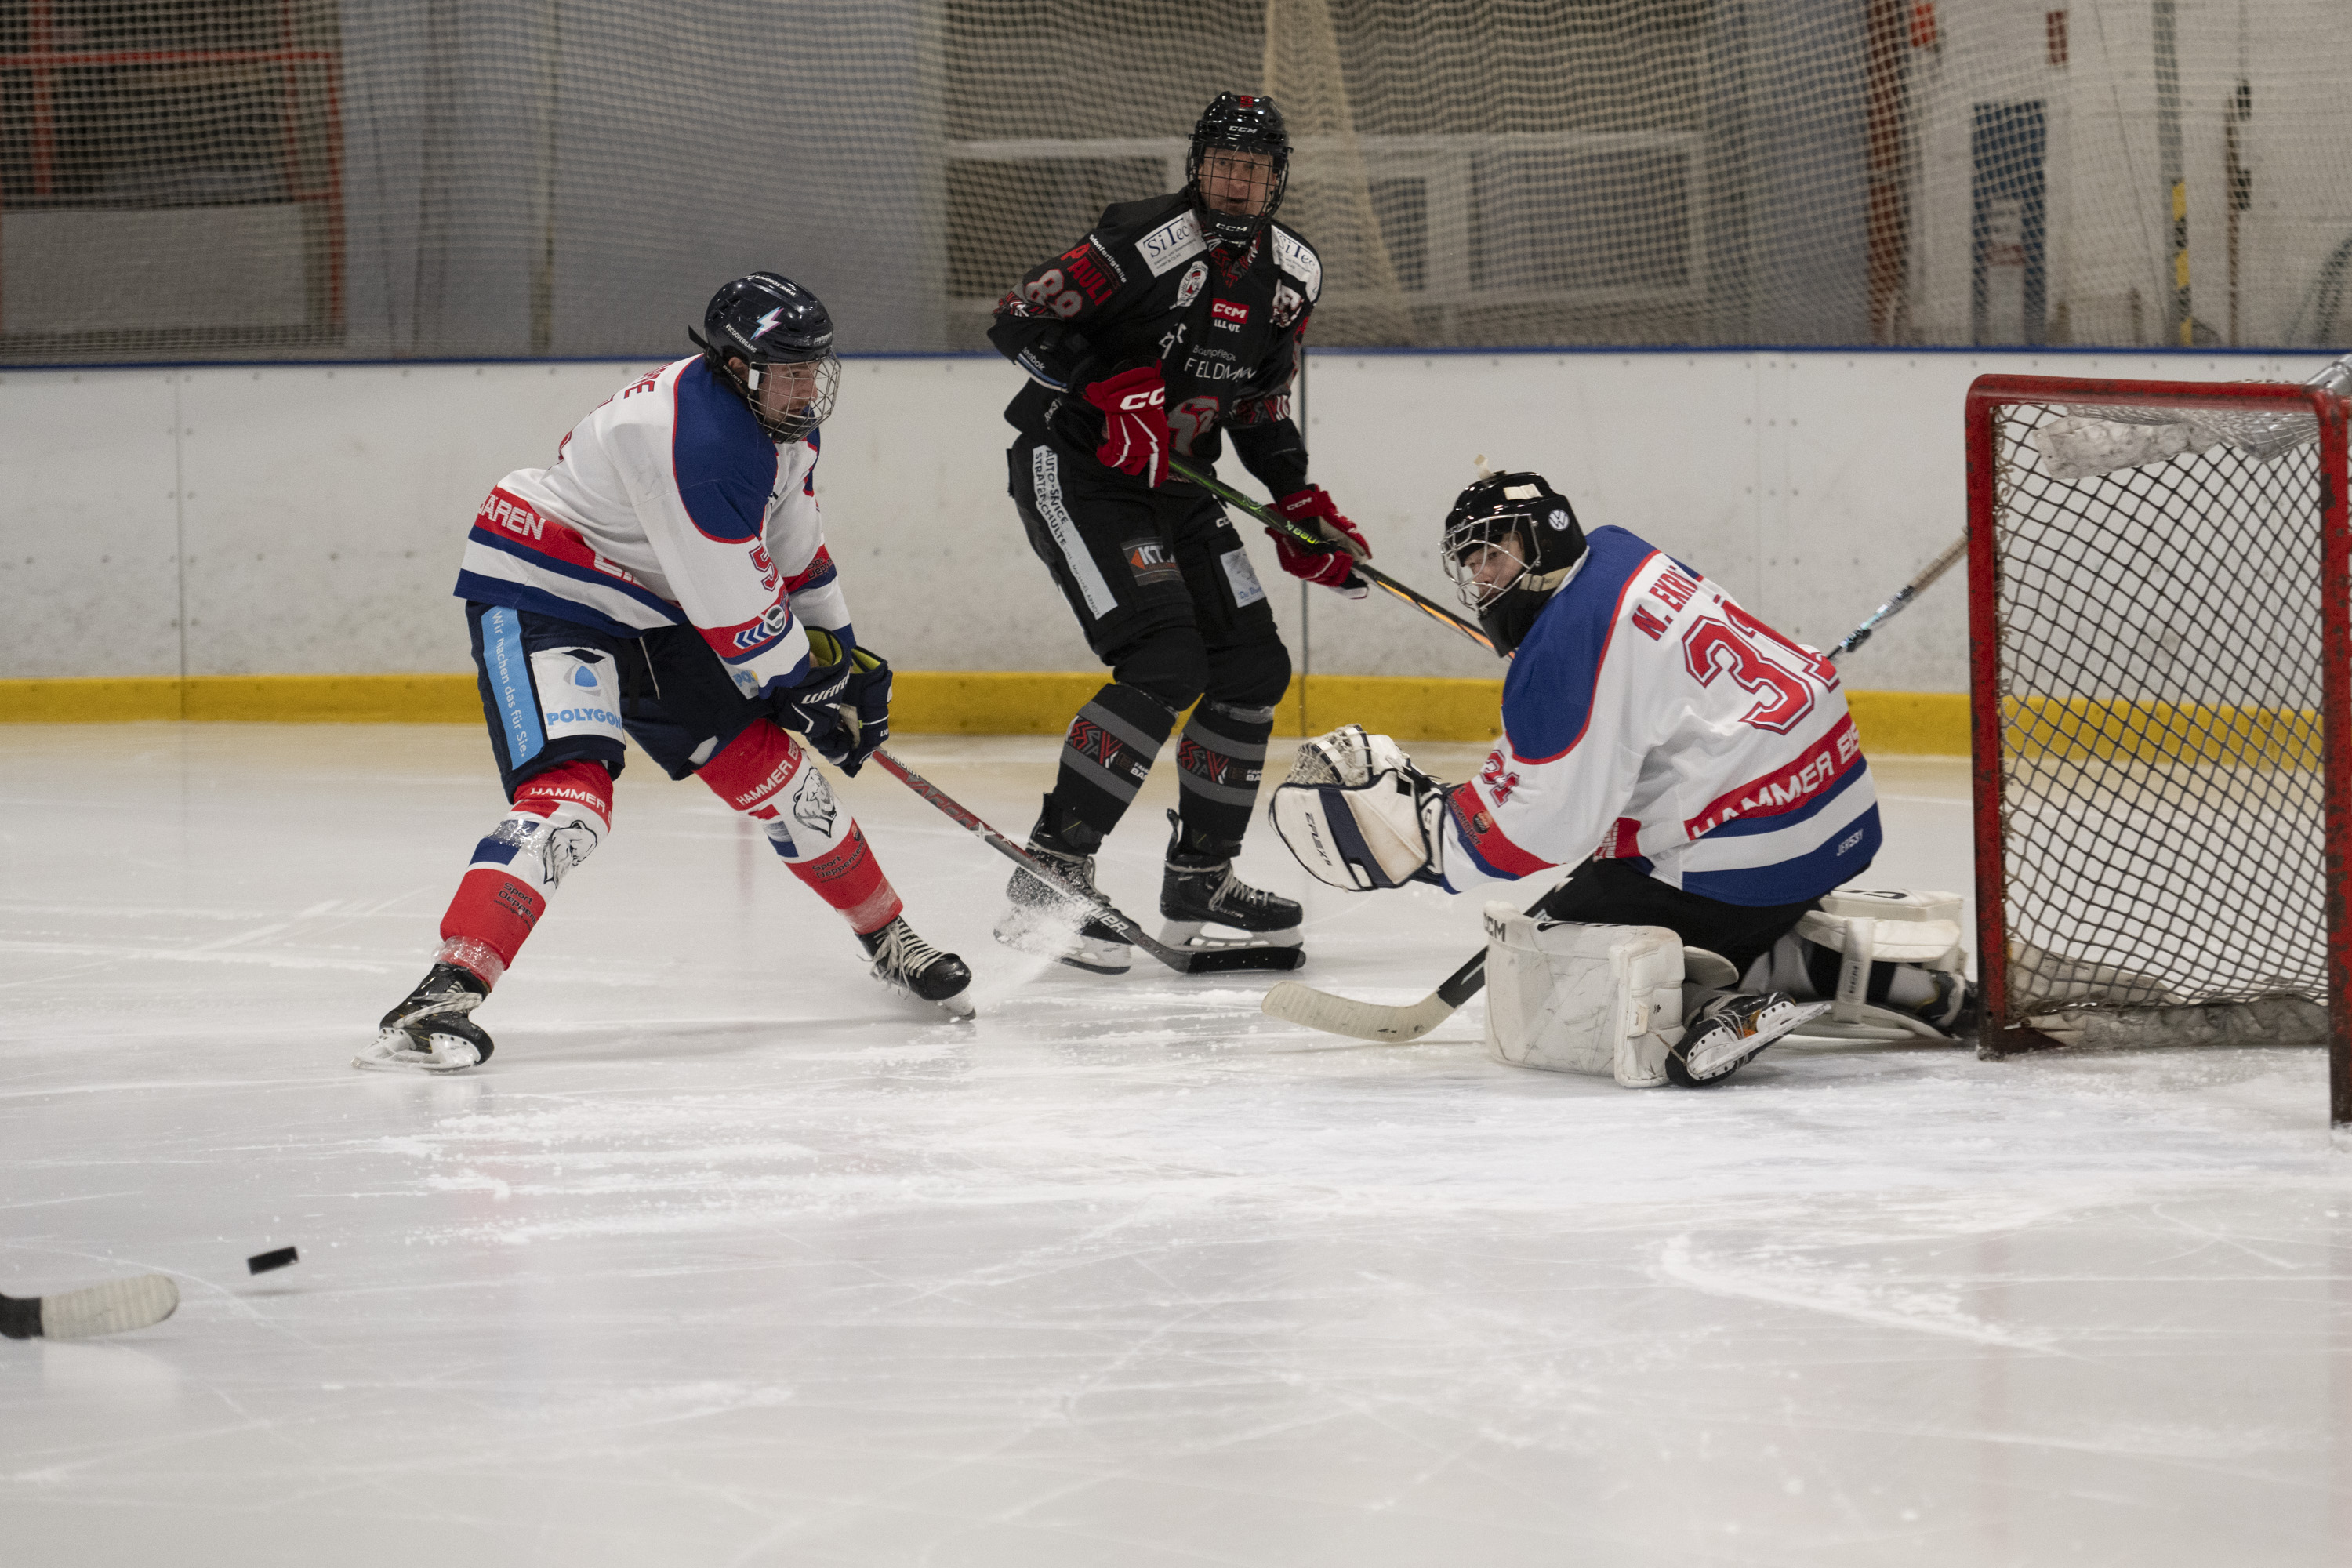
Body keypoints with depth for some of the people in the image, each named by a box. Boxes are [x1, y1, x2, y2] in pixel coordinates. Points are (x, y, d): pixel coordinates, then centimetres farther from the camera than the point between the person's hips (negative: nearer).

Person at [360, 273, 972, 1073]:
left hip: (651, 613, 9)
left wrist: (844, 658, 22)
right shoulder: (697, 437, -31)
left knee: (768, 766, 9)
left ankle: (888, 939, 29)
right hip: (539, 597, -9)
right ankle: (446, 995, -36)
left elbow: (793, 548, 20)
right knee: (570, 793, -28)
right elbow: (736, 608, -25)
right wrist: (807, 693, -10)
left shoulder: (781, 423, 2)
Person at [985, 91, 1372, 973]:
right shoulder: (1149, 241, -17)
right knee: (1164, 664, -22)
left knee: (1252, 667, 5)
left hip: (1175, 484, 8)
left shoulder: (1290, 276, 7)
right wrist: (1115, 392, -27)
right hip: (1073, 469, -8)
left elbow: (1262, 406, 18)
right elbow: (1021, 319, -19)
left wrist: (1301, 509, 8)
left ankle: (1200, 883, 19)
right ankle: (1047, 881, -22)